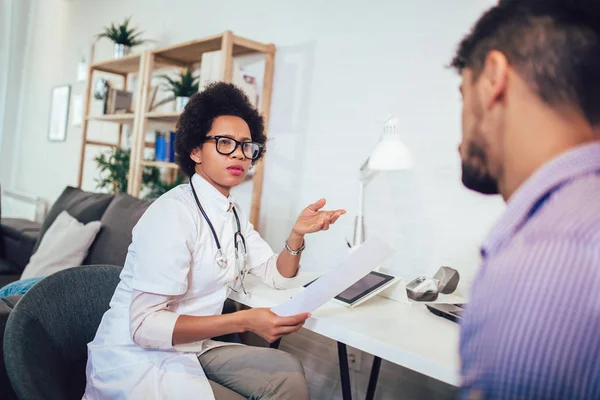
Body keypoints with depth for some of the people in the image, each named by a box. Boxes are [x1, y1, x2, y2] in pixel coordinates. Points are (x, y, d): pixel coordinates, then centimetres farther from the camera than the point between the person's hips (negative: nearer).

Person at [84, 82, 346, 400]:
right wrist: (244, 321, -31)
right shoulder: (174, 212, -21)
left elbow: (276, 276, 11)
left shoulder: (233, 213, 7)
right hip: (138, 359, -8)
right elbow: (144, 324, -25)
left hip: (189, 349, 8)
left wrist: (297, 234, -8)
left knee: (287, 373, -5)